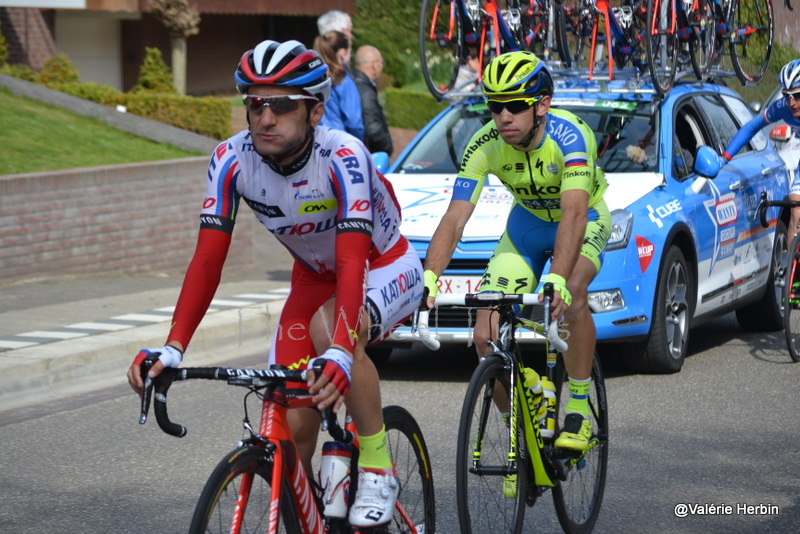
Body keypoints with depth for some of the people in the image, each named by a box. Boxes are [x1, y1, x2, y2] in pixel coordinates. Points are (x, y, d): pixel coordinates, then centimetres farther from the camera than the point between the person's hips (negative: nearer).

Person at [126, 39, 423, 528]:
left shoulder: (342, 157, -33)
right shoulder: (232, 159, -21)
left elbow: (353, 262, -41)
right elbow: (208, 259, -21)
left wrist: (340, 353, -55)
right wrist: (172, 348, -33)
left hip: (386, 268, -4)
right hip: (315, 276, 5)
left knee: (331, 325, -37)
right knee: (291, 424, -8)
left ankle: (378, 471, -20)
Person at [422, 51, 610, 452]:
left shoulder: (567, 134, -35)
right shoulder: (484, 146, -23)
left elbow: (573, 213, -46)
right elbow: (454, 219, -29)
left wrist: (557, 280, -61)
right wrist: (428, 278, -46)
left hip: (585, 219, -4)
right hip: (527, 221, 4)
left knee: (572, 295, -35)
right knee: (486, 336, -11)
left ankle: (579, 412, -19)